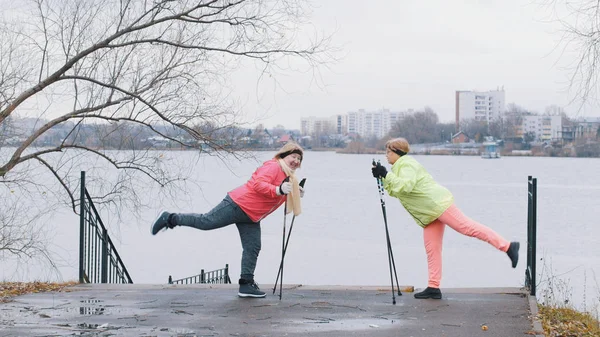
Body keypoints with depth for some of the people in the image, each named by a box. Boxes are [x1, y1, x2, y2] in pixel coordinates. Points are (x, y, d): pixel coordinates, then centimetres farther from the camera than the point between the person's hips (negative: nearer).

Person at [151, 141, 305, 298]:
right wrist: (278, 190, -36)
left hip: (251, 218, 10)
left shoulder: (288, 177, 19)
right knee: (205, 222, -6)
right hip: (238, 205, -10)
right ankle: (169, 219, 11)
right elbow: (258, 185, -25)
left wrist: (295, 193, 10)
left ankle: (246, 284, 6)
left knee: (252, 249, 3)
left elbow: (279, 197, 26)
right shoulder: (273, 167, -13)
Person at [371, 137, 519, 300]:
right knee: (432, 249, 5)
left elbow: (406, 186, -23)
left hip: (438, 204, -10)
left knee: (466, 227, -18)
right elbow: (393, 191, 22)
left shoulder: (406, 164, -7)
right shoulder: (399, 167, 26)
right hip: (429, 214, 10)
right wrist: (382, 176, 11)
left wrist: (387, 174, -21)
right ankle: (433, 288, 5)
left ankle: (507, 246, -22)